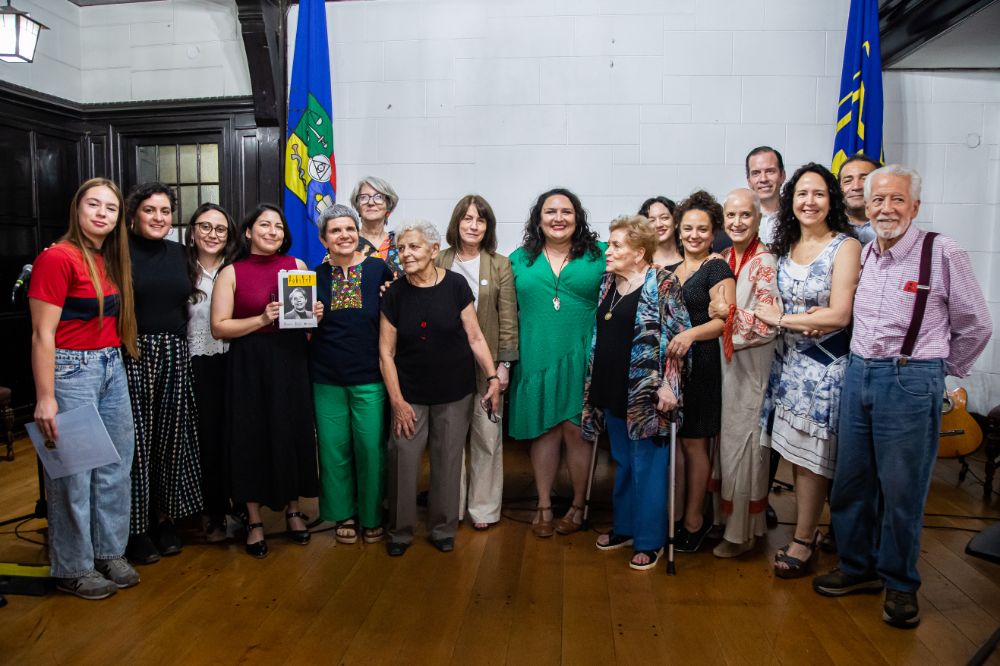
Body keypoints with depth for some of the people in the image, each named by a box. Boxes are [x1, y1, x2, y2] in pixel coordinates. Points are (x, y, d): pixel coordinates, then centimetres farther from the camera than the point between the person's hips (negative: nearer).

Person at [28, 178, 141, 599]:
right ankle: (72, 569, 19)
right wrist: (45, 399, -18)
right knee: (73, 472, 3)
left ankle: (109, 553, 28)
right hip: (71, 371, -7)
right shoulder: (58, 258, -12)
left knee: (116, 466, 13)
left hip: (112, 369, 8)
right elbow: (42, 334, -15)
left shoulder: (110, 260, 10)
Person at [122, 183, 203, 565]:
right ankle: (136, 527, 15)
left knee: (170, 437, 10)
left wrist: (181, 348, 14)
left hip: (175, 356, 5)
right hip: (132, 356, -5)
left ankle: (164, 518, 25)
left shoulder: (177, 253, 12)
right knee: (136, 440, 1)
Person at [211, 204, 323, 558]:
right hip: (249, 364, -2)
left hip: (291, 360, 2)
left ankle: (293, 509, 27)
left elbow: (313, 311, 15)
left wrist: (315, 316, -8)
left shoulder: (297, 266, 7)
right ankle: (254, 520, 19)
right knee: (252, 438, 4)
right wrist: (262, 320, -17)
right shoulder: (231, 273, 0)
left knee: (293, 433, 7)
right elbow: (219, 327, -5)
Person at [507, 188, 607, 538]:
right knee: (544, 430, 8)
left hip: (581, 360, -1)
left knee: (576, 430, 2)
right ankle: (544, 506, 22)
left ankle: (578, 505, 21)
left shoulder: (599, 255, 4)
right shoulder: (520, 259, 9)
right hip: (537, 359, 2)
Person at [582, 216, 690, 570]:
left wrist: (667, 384, -18)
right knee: (622, 463, 18)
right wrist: (593, 385, 16)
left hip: (645, 394, -7)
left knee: (647, 466, 4)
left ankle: (650, 540, 18)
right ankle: (625, 527, 34)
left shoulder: (663, 283, -9)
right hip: (613, 391, 7)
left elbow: (676, 337, -12)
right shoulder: (608, 282, 10)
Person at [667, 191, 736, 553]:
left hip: (700, 365, -6)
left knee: (693, 441, 0)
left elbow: (727, 319, -16)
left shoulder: (717, 269, -5)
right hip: (667, 362, 6)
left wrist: (691, 334, -30)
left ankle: (694, 521, 12)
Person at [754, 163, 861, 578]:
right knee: (794, 451, 9)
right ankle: (809, 532, 24)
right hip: (789, 360, 6)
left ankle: (803, 543, 14)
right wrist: (808, 320, -6)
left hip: (826, 364, -5)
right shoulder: (785, 246, 9)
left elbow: (839, 315, -17)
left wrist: (781, 319, -10)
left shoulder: (845, 246, -10)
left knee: (810, 455, 0)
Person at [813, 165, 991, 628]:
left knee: (901, 489, 3)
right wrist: (863, 364, 14)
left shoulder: (943, 253, -8)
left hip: (911, 380, -5)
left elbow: (976, 325, 0)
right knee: (851, 480, 12)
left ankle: (900, 584, 23)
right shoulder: (864, 254, 8)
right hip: (858, 373, 6)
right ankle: (858, 567, 31)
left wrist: (941, 371, 7)